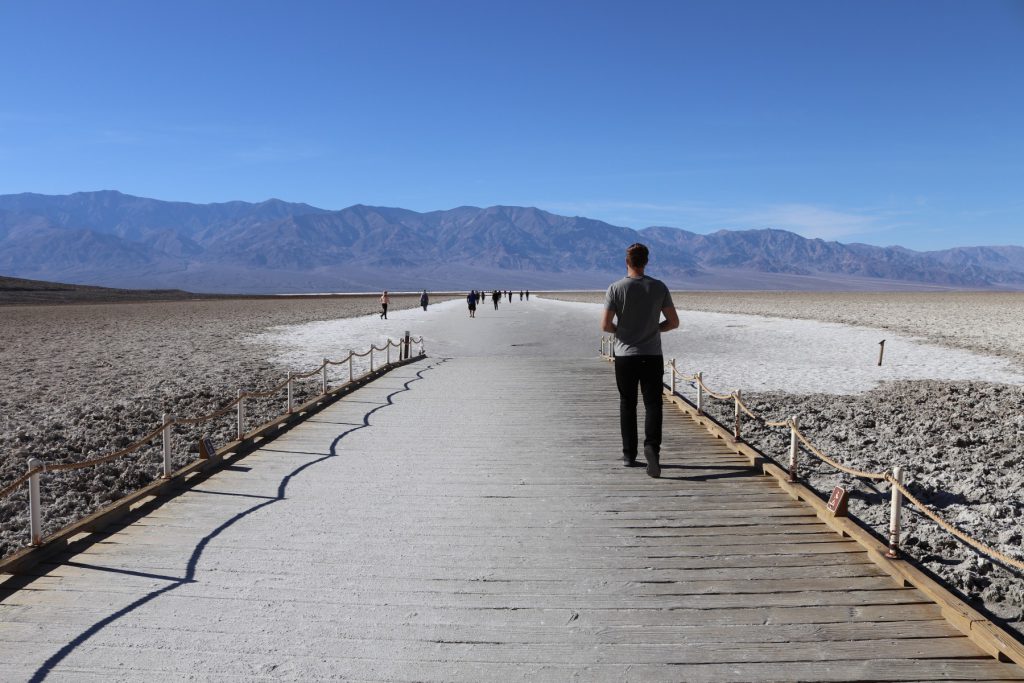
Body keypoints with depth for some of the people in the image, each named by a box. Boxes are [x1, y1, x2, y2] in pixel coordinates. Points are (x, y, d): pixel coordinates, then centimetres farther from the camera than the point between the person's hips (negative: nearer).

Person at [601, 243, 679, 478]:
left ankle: (629, 454, 18)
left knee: (627, 405, 12)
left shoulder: (616, 288, -6)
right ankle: (652, 446, -20)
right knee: (653, 404, 3)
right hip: (652, 356, 0)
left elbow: (605, 325, -11)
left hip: (625, 355, 0)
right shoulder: (659, 287, -1)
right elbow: (674, 322, 2)